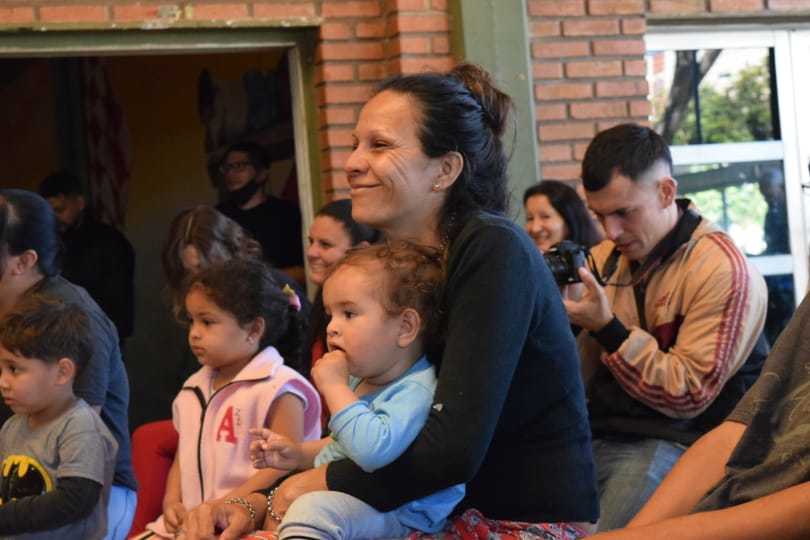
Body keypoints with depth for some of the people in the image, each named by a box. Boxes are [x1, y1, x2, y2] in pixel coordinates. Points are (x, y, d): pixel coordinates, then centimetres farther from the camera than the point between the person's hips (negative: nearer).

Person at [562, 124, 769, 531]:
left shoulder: (723, 271, -9)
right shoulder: (604, 258, 9)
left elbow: (689, 396, -11)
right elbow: (577, 376, 13)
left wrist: (606, 327, -18)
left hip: (673, 444, -5)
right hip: (599, 435, 5)